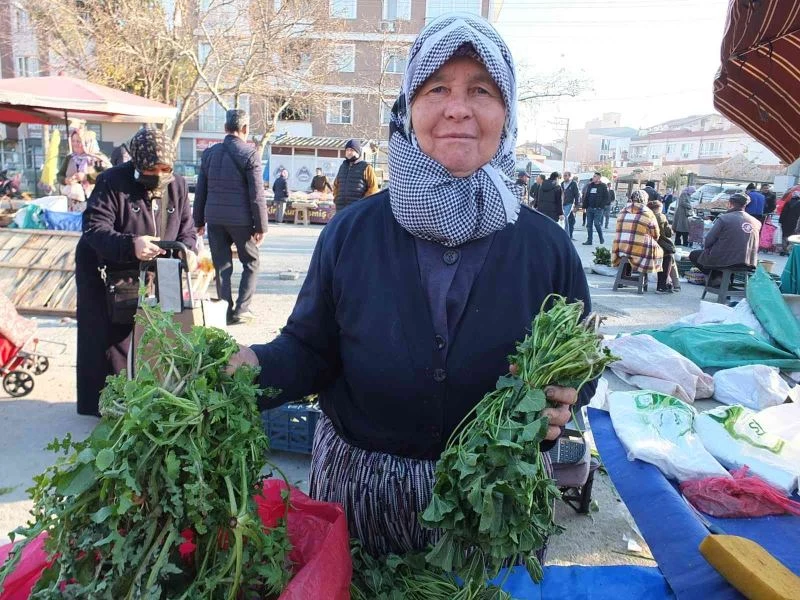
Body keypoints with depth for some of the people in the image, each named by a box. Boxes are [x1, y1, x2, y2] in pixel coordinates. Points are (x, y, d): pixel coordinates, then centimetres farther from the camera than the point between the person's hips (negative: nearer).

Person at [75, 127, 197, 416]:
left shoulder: (177, 185, -7)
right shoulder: (112, 182, -22)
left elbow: (186, 229, -3)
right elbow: (94, 228, -30)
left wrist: (187, 251, -25)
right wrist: (130, 245, -48)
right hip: (105, 273, -4)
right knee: (109, 340, 1)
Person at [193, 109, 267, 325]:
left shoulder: (209, 153, 7)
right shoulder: (249, 154, -7)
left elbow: (200, 191, 10)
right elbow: (256, 195, -10)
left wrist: (199, 221, 17)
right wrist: (261, 226, -6)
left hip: (214, 219, 4)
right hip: (241, 220, -4)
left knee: (222, 267, 11)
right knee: (251, 263, 11)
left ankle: (226, 311, 13)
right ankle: (241, 309, 6)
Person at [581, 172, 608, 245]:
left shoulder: (603, 186, 0)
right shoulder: (590, 185, 14)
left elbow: (606, 198, -3)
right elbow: (586, 196, 15)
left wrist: (602, 206, -12)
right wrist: (584, 206, 9)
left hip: (598, 209, -5)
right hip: (589, 208, 5)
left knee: (597, 223, -10)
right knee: (589, 225, 3)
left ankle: (601, 239, 8)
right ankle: (589, 240, 8)